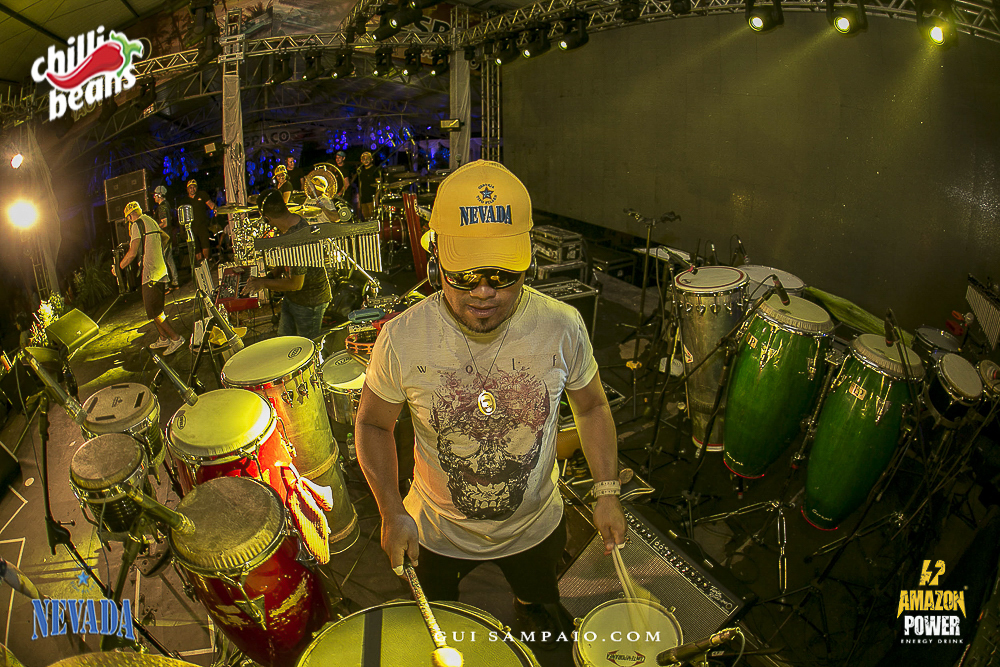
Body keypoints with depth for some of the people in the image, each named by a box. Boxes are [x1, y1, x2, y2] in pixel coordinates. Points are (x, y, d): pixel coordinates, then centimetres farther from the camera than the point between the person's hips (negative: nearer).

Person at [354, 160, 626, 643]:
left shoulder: (562, 327, -23)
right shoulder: (402, 340, -26)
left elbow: (591, 407, -5)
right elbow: (373, 423, -9)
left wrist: (607, 491, -11)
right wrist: (391, 512, -15)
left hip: (535, 528, 1)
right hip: (436, 534, 0)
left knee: (542, 618, 32)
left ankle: (530, 610, 65)